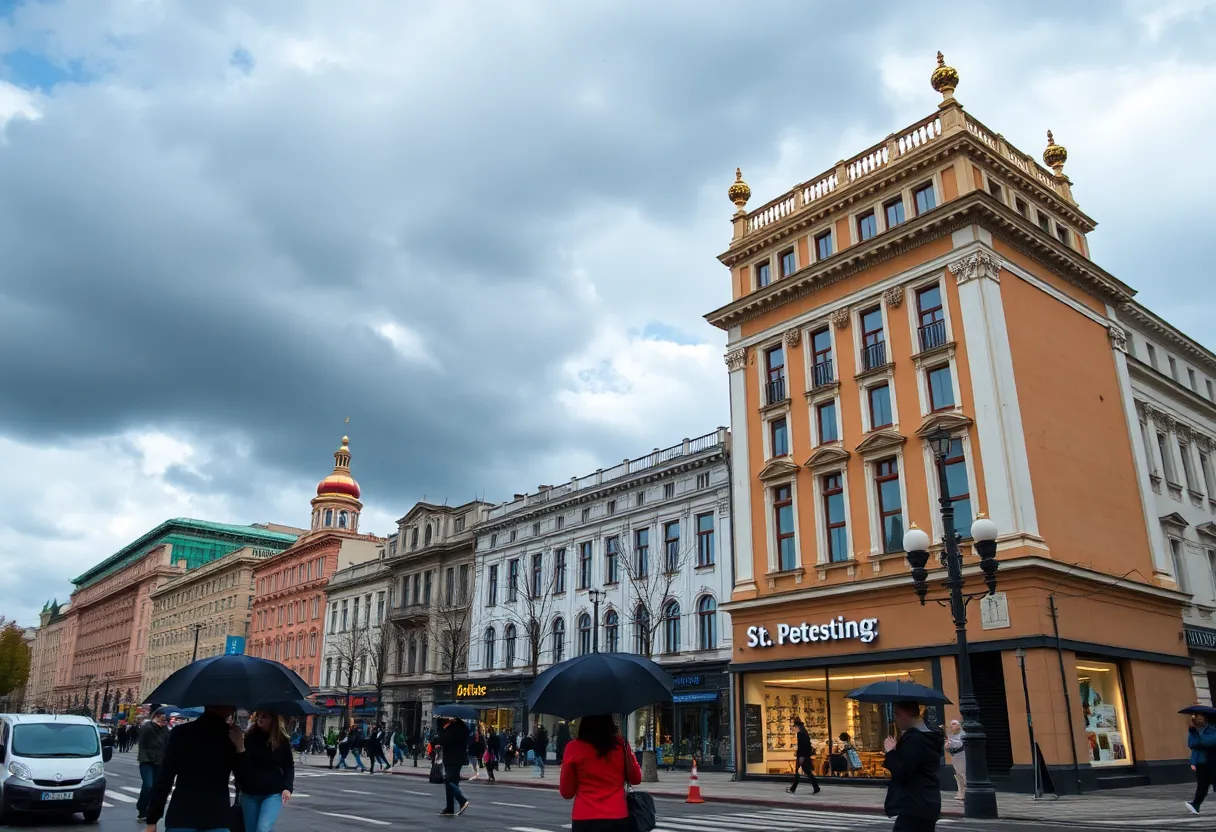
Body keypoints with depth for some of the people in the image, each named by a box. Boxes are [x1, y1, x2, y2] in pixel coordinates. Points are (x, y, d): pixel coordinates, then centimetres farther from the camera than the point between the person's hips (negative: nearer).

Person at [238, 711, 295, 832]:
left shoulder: (282, 740, -2)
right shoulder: (248, 737, -4)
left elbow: (289, 766, 4)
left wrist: (288, 787, -7)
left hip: (273, 793, -2)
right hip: (249, 793, 2)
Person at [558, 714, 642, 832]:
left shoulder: (574, 748, -5)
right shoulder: (620, 745, 0)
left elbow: (566, 792, 4)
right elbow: (636, 779, 14)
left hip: (584, 820, -1)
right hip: (617, 819, 2)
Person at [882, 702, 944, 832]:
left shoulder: (915, 738, -18)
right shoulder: (928, 736, 15)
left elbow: (902, 771, -22)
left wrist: (890, 752, -8)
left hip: (914, 808, -11)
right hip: (927, 804, 11)